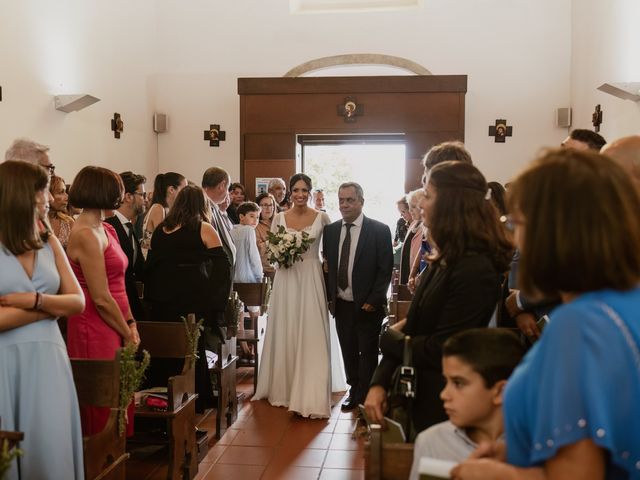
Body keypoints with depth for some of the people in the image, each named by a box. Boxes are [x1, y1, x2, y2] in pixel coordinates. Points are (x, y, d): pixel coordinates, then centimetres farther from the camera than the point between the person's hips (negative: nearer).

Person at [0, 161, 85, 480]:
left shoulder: (49, 242, 9)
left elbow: (78, 302, 6)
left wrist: (36, 300, -10)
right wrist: (51, 307, -8)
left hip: (49, 358, 4)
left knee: (52, 448, 7)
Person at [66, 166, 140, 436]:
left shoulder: (105, 230, 11)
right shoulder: (86, 234, -16)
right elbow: (101, 299, -18)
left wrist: (131, 324, 1)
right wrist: (128, 335, -8)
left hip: (113, 329, 9)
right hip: (96, 330, -9)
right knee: (104, 403, 2)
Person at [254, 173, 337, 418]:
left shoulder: (321, 218, 2)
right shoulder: (279, 218, 6)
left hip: (311, 280, -2)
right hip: (286, 280, 2)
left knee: (311, 337, -5)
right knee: (285, 335, 8)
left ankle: (310, 396, 0)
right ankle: (284, 387, 23)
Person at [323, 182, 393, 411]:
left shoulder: (380, 230, -7)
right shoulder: (330, 230, 5)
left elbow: (385, 269, -8)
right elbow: (328, 266, 10)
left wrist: (374, 300, -12)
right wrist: (329, 297, 4)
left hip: (367, 305, -4)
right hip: (341, 304, 4)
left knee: (368, 353, 5)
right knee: (348, 352, 12)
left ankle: (366, 398, 17)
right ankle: (354, 392, 26)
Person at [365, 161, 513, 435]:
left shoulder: (476, 269, -24)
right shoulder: (445, 262, 5)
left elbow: (439, 350, -23)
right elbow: (411, 324, 3)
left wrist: (388, 339, -6)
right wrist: (379, 383, -7)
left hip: (445, 409, -8)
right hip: (421, 399, 8)